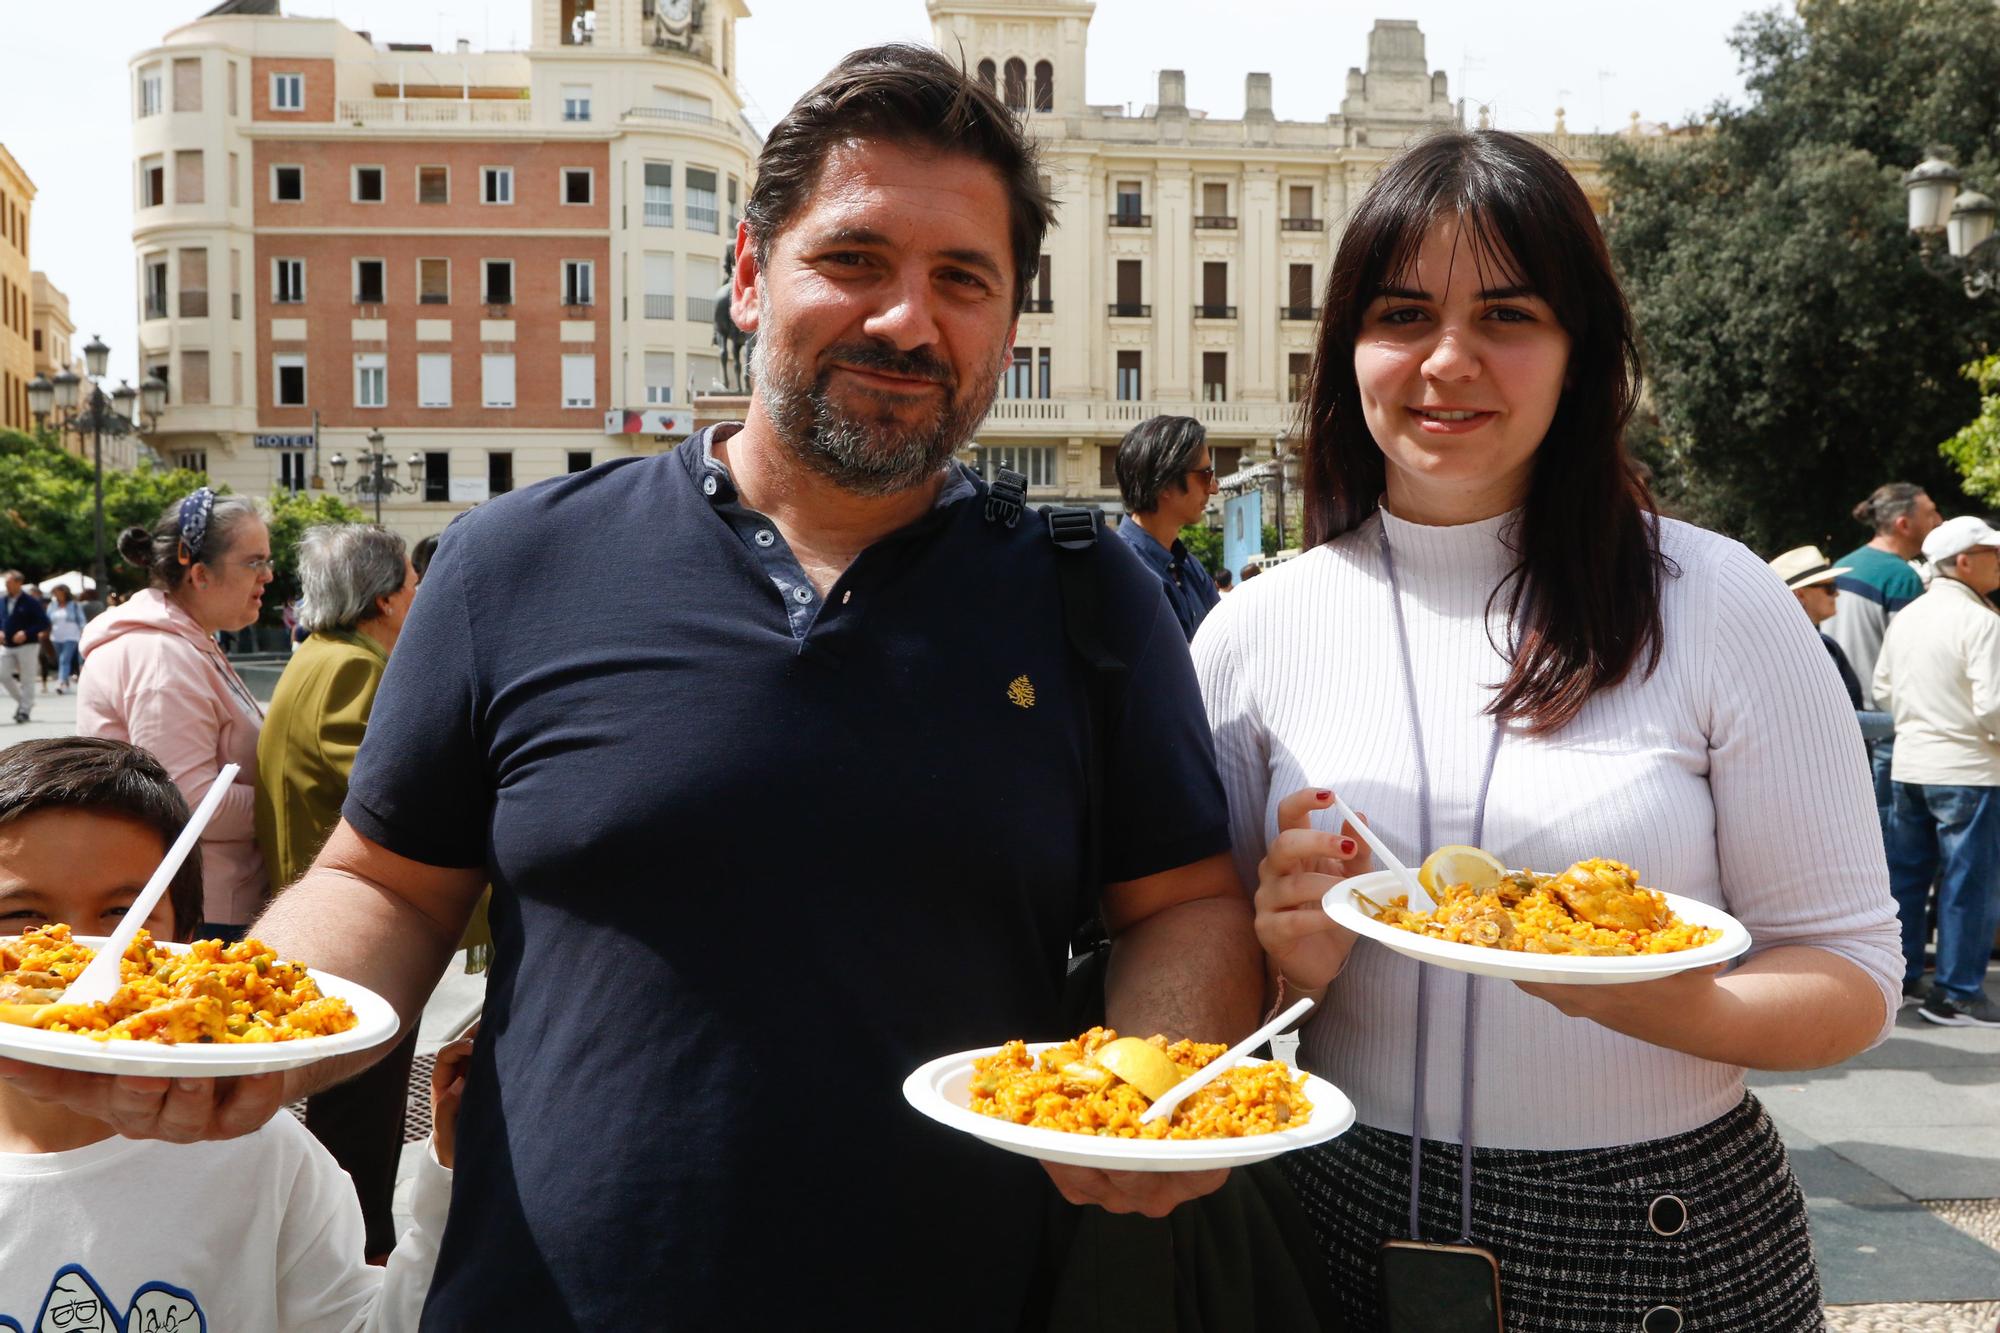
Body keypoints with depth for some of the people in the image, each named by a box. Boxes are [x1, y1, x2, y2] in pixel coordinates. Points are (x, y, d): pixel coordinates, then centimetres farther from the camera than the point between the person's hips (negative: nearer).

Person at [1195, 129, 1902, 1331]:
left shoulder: (1719, 605, -9)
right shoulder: (1256, 631, -3)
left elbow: (1851, 978, -5)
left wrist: (1655, 1001, -25)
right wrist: (1288, 958, -17)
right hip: (1348, 1224, 2)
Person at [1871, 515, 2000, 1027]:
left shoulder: (1906, 617, 7)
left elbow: (1883, 689, 14)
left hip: (1908, 764, 7)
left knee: (1906, 874, 15)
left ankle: (1899, 976, 24)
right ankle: (1957, 995, 8)